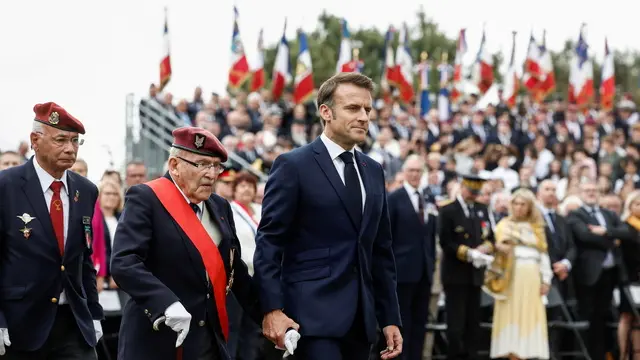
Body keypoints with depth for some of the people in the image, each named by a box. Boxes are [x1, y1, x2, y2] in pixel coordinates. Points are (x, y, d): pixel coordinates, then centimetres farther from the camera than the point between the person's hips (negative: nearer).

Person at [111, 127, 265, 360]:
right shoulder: (145, 199, -8)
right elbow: (123, 263, -20)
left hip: (211, 341, 6)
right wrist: (167, 305, -33)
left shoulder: (220, 207, 13)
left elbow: (235, 271, 20)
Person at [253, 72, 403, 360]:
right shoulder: (293, 165, -4)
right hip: (313, 313, -6)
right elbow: (268, 242, -8)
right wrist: (273, 309, -17)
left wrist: (390, 318, 13)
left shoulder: (373, 171, 16)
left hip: (360, 318, 7)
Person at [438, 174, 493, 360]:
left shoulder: (481, 209, 13)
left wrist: (486, 247, -8)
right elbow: (445, 242, -12)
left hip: (475, 274, 6)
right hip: (456, 274, -6)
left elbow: (490, 237, 15)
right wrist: (468, 253, -21)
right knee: (456, 322, -5)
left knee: (473, 322, 7)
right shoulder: (448, 210, -6)